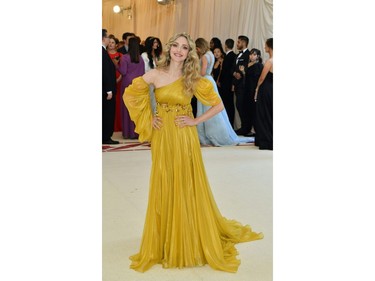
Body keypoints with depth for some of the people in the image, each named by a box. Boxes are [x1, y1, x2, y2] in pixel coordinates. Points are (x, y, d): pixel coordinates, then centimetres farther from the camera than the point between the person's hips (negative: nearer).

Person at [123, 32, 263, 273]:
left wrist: (196, 121, -7)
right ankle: (165, 243, 23)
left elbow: (218, 105, 1)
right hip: (162, 139, 1)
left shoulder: (194, 79, -3)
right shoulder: (155, 75, -1)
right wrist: (148, 118, 3)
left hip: (185, 139, -1)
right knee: (164, 191, 8)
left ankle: (191, 243, 23)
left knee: (188, 190, 6)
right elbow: (130, 94, 10)